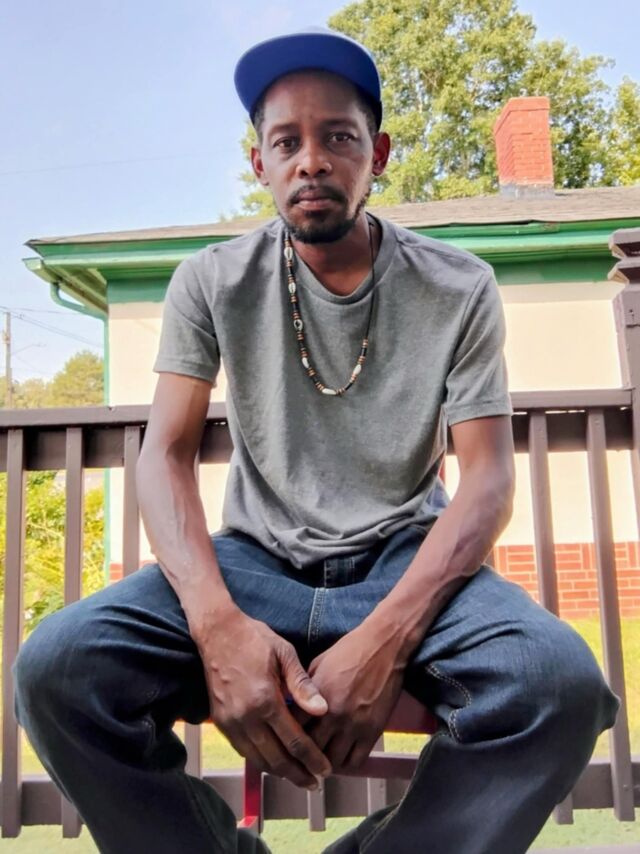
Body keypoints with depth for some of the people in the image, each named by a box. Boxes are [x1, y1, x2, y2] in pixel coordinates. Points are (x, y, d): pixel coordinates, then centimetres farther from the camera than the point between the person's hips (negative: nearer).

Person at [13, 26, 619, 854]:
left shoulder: (459, 289, -3)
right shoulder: (212, 283, -1)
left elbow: (487, 477, -8)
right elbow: (166, 455, -6)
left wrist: (386, 637, -25)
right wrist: (218, 623, -26)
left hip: (405, 557, 0)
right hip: (255, 558, 1)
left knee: (560, 678, -30)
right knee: (55, 667, -25)